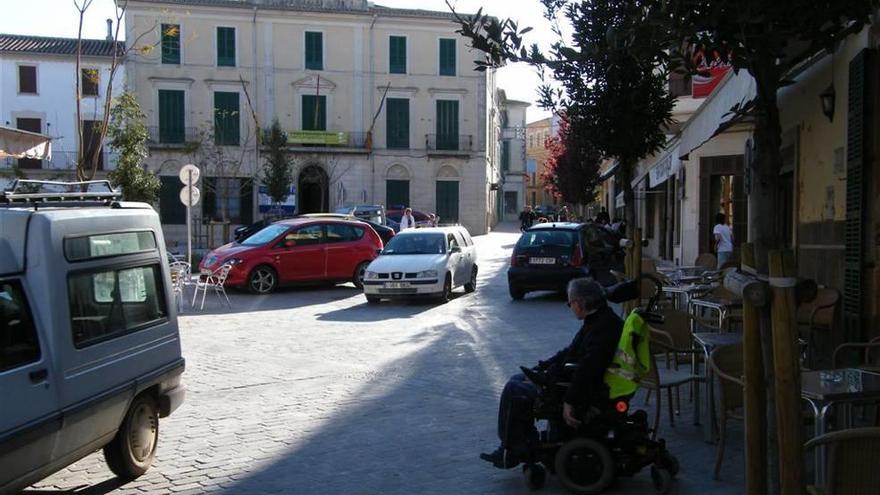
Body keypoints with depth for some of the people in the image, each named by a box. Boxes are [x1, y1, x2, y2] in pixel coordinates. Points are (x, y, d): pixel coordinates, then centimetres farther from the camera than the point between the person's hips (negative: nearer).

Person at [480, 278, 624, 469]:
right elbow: (571, 352, 19)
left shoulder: (603, 326, -25)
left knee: (513, 391, -11)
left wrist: (569, 403, -29)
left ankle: (510, 452, 1)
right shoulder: (597, 319, 9)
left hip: (583, 393, -11)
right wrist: (541, 367, 14)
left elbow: (588, 369, -32)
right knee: (518, 380, 14)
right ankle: (527, 443, 16)